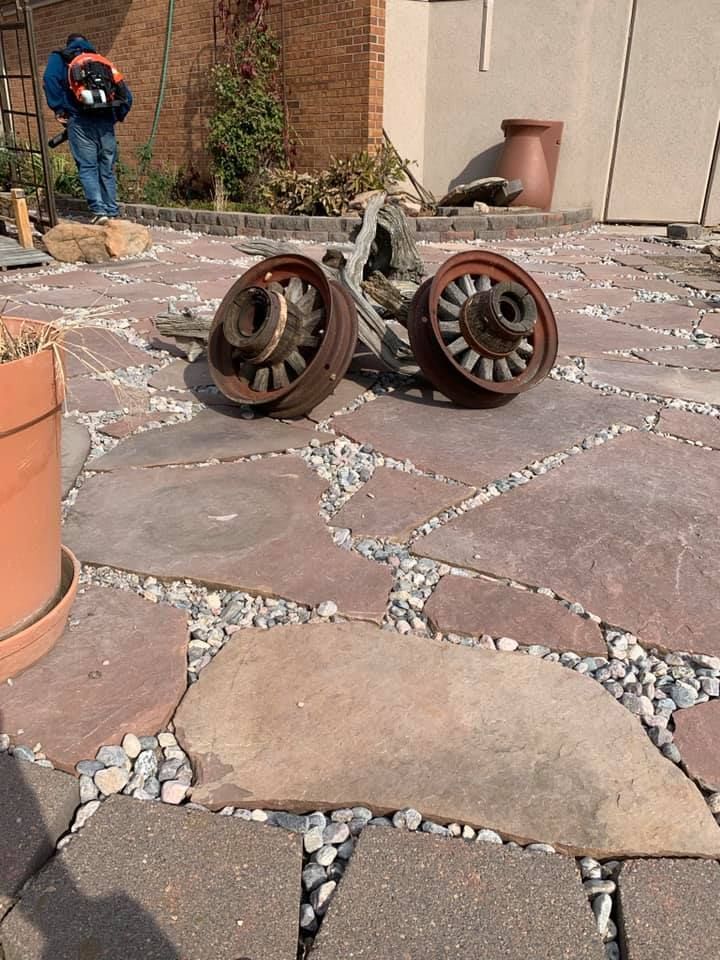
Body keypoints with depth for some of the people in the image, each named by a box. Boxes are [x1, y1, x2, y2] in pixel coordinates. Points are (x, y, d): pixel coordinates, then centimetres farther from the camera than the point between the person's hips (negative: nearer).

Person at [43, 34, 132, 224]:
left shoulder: (60, 58, 14)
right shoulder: (103, 62, 24)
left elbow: (50, 78, -7)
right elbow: (126, 96, 16)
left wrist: (58, 110, -1)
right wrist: (116, 117, 24)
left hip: (80, 121, -3)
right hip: (105, 122, 3)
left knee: (87, 168, -4)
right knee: (107, 169, 8)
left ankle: (99, 211, -17)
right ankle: (112, 213, 7)